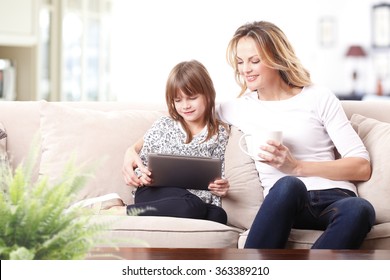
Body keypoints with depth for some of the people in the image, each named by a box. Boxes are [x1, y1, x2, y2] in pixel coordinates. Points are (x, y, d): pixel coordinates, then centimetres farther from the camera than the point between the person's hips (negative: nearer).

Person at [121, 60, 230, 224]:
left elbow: (218, 178, 15)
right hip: (155, 194, -2)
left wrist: (220, 189, -9)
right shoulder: (163, 126, 13)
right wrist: (142, 176, -8)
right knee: (191, 206, -38)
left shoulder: (220, 134, 14)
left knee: (218, 215, -36)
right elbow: (143, 162, 15)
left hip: (197, 198, 3)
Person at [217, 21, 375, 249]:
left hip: (335, 200, 0)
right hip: (284, 204, 1)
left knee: (359, 209, -39)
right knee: (288, 185, -38)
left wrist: (297, 166, -7)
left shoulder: (319, 99, 11)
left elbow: (362, 167, 3)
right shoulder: (239, 108, 19)